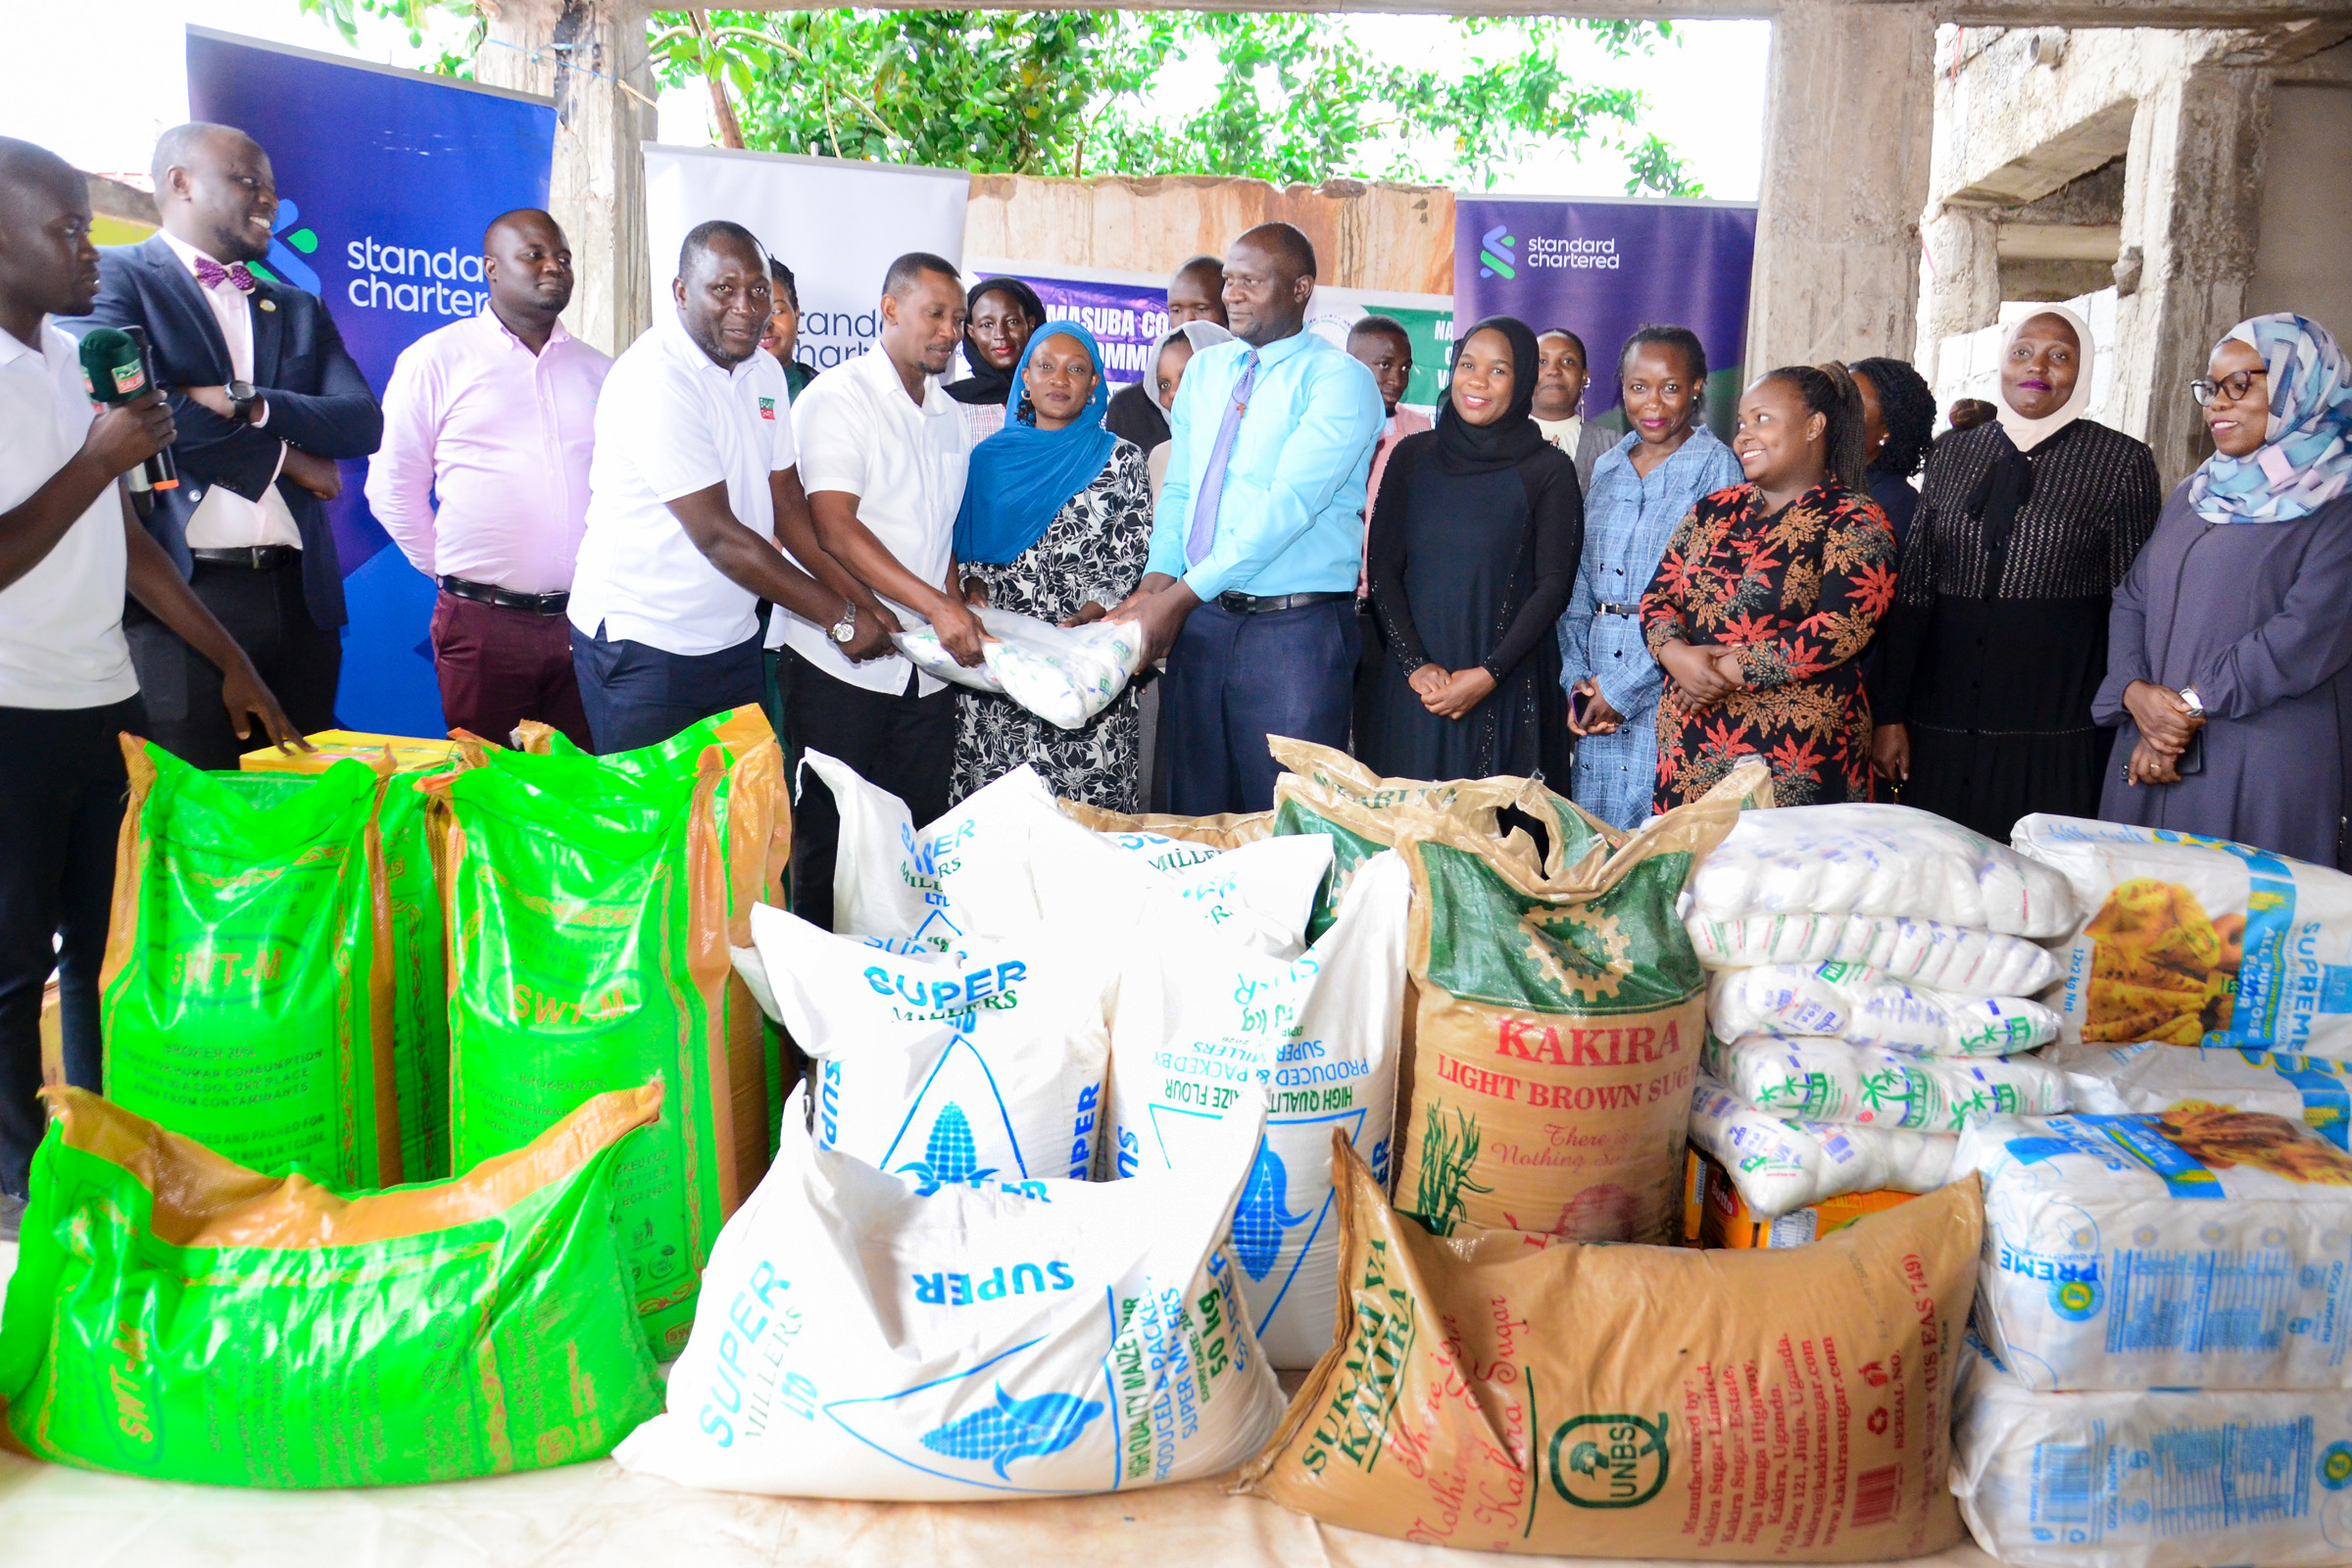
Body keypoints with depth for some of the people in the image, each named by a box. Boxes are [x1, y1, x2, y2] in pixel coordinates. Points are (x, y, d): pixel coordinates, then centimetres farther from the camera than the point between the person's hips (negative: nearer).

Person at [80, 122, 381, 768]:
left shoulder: (300, 309, 21)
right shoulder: (113, 275, 5)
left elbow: (364, 424, 5)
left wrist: (245, 400, -8)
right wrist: (283, 457, -4)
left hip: (299, 597, 5)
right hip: (179, 592, -5)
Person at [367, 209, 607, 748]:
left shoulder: (598, 371, 13)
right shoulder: (435, 359, 3)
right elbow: (392, 488, 6)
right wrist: (446, 570, 5)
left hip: (584, 620, 3)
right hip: (483, 623, -3)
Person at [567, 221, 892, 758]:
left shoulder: (765, 371, 7)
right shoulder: (653, 380, -19)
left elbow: (788, 504, 8)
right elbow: (717, 536, -21)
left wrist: (865, 603, -4)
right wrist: (841, 616, -17)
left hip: (733, 640, 7)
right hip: (641, 643, -7)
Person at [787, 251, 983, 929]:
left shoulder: (947, 413, 16)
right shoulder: (836, 397, -6)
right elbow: (833, 530, -18)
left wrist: (957, 605, 6)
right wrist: (937, 606, -24)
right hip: (843, 656, -6)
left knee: (921, 835, 8)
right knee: (830, 836, 1)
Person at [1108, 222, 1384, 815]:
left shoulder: (1339, 380, -8)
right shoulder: (1203, 370, 14)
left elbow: (1286, 506, -17)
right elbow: (1178, 488, 13)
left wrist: (1181, 596, -20)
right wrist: (1157, 583, -5)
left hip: (1295, 630, -6)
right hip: (1200, 619, 6)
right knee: (1195, 814, 13)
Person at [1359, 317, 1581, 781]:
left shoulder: (1549, 471, 0)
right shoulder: (1412, 456, 8)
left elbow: (1552, 586, -5)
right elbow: (1382, 567, 4)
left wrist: (1488, 675, -14)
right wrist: (1416, 665, -8)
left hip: (1508, 688, -2)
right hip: (1411, 686, 2)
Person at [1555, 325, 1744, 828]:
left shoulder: (1716, 467, -4)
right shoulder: (1607, 468, 14)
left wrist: (1624, 686, -14)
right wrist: (1576, 676, 1)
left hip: (1668, 685, -5)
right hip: (1595, 691, 5)